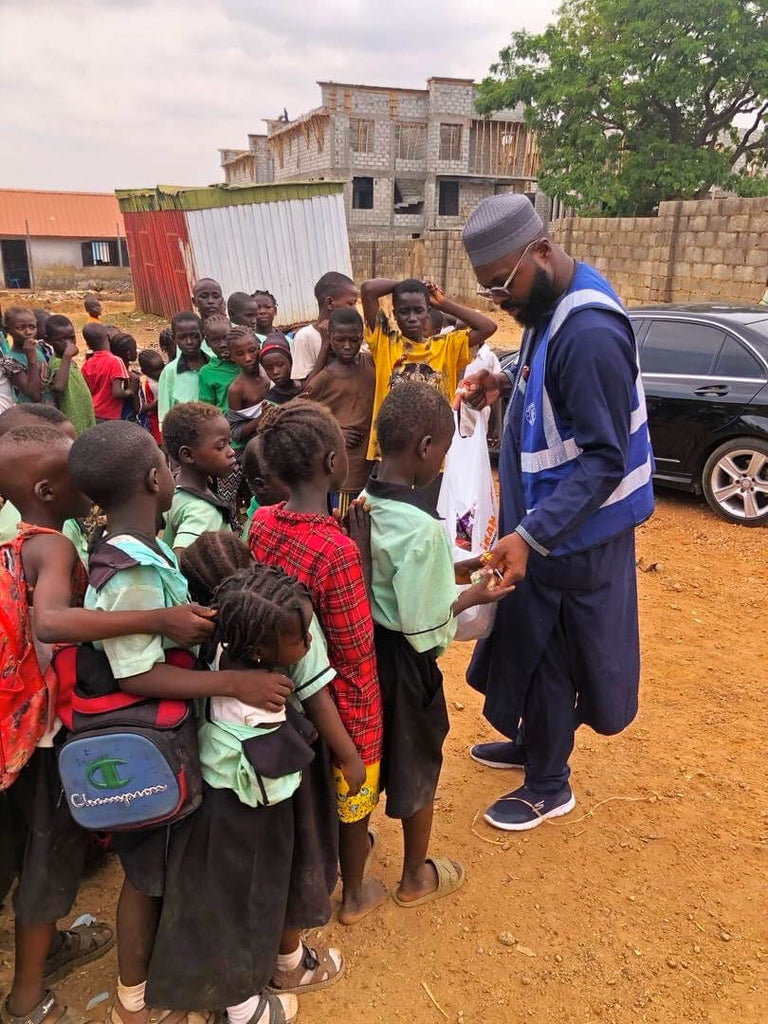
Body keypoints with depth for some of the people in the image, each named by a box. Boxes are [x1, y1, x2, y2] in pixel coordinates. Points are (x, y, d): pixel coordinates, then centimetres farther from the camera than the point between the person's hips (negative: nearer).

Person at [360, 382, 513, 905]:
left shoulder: (360, 502, -6)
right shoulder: (422, 526, -29)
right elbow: (424, 629, -24)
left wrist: (451, 571, 8)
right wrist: (472, 595, -8)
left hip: (361, 647, 7)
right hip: (403, 663, -6)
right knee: (416, 765, 16)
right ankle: (417, 877, 38)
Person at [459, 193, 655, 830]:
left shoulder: (590, 333, -28)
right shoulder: (551, 303, 2)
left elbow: (605, 459, -27)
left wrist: (530, 535, -32)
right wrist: (507, 383, -1)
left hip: (572, 532, -9)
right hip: (544, 515, 9)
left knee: (548, 653, 7)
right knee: (530, 641, 23)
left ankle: (549, 787, 30)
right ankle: (531, 744, 45)